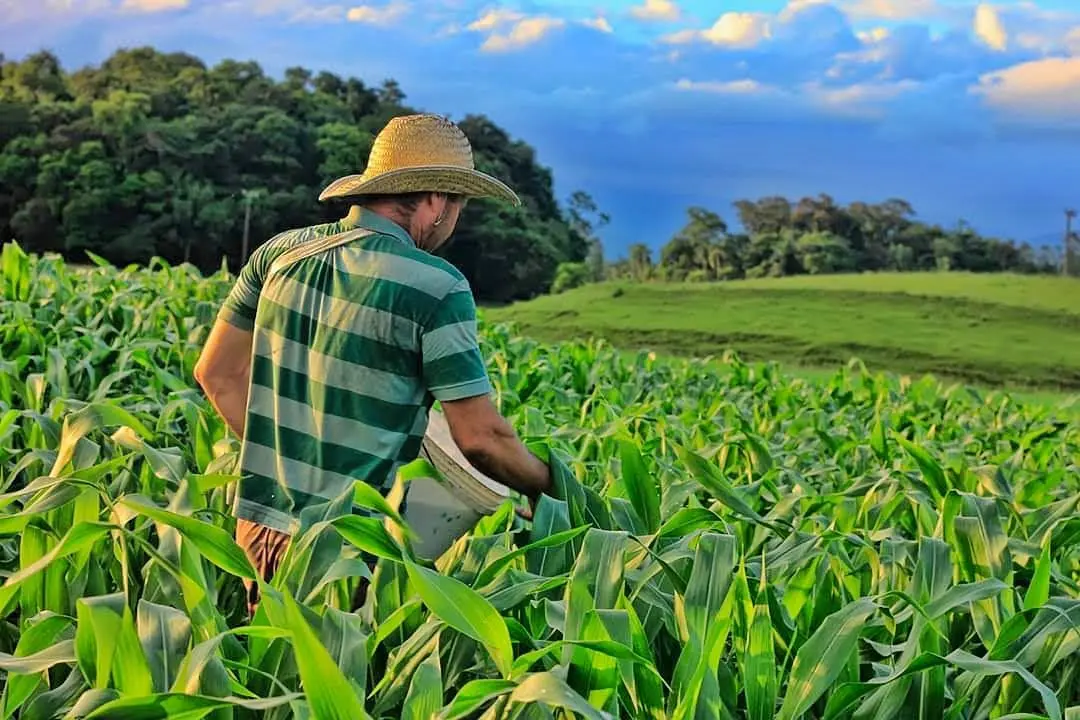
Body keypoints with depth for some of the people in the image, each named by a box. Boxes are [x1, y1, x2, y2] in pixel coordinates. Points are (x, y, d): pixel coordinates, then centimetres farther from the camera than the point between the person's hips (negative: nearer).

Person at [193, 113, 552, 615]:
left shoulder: (282, 252, 3)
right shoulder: (436, 288, -15)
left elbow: (216, 374, 11)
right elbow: (480, 437, -13)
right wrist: (546, 486, 5)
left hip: (258, 523, 6)